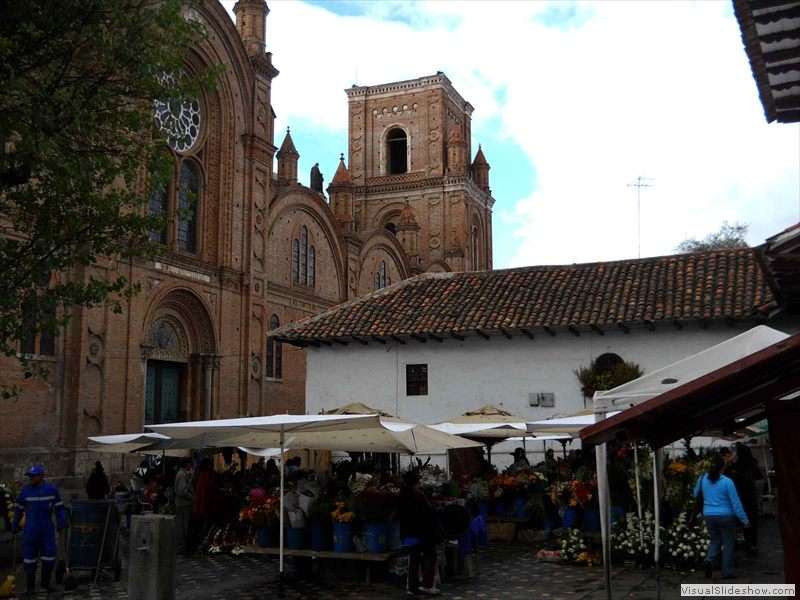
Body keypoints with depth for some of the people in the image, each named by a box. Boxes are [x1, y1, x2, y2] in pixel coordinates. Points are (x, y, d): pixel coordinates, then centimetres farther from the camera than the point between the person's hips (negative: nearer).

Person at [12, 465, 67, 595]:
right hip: (30, 530, 0)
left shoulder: (51, 489, -3)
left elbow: (59, 507, 1)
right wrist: (15, 525, 10)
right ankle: (30, 586, 11)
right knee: (30, 557, 0)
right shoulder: (25, 490, -1)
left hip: (47, 529, 0)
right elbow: (19, 509, 9)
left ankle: (45, 582, 19)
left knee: (49, 556, 0)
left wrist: (61, 521, -9)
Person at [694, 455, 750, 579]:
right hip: (725, 516, -4)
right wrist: (744, 519, -5)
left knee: (715, 540, 18)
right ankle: (727, 572, 12)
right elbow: (736, 502, -12)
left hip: (709, 516, 4)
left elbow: (696, 494, 14)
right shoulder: (727, 482, -15)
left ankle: (709, 560, -7)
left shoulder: (703, 479, -2)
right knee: (728, 543, 9)